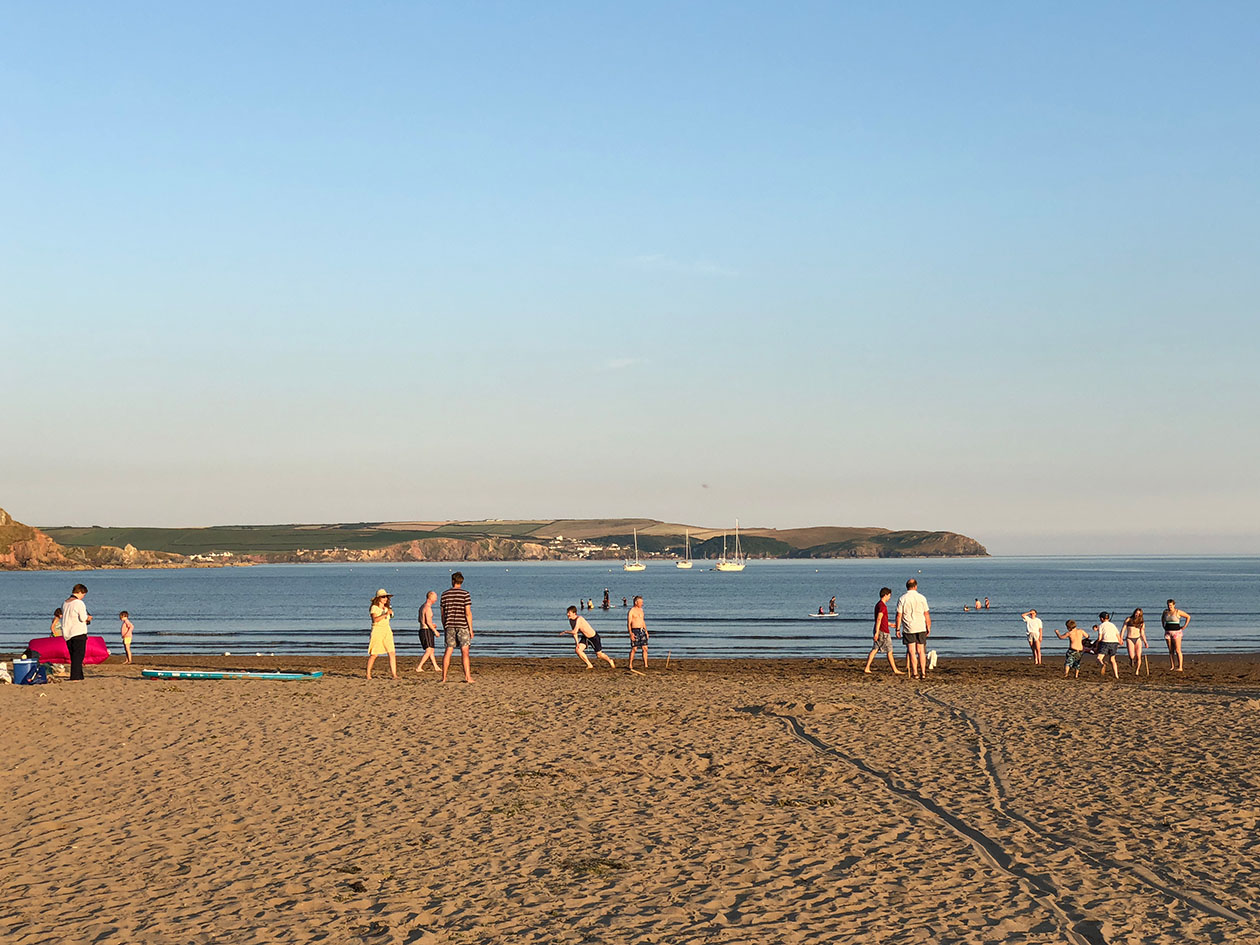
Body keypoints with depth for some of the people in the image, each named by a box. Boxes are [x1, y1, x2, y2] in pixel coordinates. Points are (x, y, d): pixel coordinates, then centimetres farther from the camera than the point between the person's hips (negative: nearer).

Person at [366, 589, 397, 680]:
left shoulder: (387, 608, 12)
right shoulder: (374, 607, -6)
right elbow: (375, 619, -21)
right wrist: (385, 614, -27)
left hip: (387, 631, 5)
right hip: (377, 630, -5)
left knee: (392, 653, -8)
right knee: (374, 654, -2)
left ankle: (394, 674, -11)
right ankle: (368, 674, 14)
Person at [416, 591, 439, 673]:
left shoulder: (422, 607, 16)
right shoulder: (428, 608, -15)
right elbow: (428, 622, -21)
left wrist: (431, 624, 22)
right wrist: (435, 631, -14)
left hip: (422, 630, 10)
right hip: (427, 630, -10)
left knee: (431, 651, 15)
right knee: (428, 651, -12)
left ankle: (436, 667, 20)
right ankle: (419, 667, -17)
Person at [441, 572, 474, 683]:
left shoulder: (445, 594, 5)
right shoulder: (465, 594, -6)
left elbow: (443, 613, 9)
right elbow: (468, 613, -10)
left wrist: (444, 628, 17)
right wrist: (471, 629, -5)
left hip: (449, 626, 3)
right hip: (462, 625, -3)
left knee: (448, 651, 7)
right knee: (464, 651, -3)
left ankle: (444, 677, 6)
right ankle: (467, 677, -8)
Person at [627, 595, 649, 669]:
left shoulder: (641, 610, 15)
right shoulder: (631, 611, -7)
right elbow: (628, 623, -12)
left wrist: (646, 631, 19)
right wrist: (631, 633, -22)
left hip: (642, 630, 7)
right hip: (635, 631, -7)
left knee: (645, 648, 1)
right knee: (634, 649, -5)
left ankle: (645, 665, 4)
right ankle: (630, 665, 3)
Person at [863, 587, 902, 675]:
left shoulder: (878, 604, 15)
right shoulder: (882, 606, -16)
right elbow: (879, 619, -23)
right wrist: (877, 632, -27)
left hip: (879, 631, 9)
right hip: (883, 632, -9)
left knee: (874, 650, 8)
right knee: (889, 651, -1)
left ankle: (867, 669, 3)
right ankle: (895, 671, 5)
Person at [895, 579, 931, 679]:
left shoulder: (902, 599, -3)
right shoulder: (921, 598, -1)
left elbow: (899, 615, -4)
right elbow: (926, 615, 2)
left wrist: (898, 629, 3)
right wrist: (928, 628, 11)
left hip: (908, 629, -1)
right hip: (921, 628, 1)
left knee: (912, 652, 2)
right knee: (921, 651, 9)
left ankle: (915, 674, -1)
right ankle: (923, 673, 8)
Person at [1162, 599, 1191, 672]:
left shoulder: (1178, 612, -8)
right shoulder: (1165, 611, 6)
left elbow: (1188, 616, 0)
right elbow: (1162, 617, 28)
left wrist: (1185, 626, -2)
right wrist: (1163, 625, 17)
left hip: (1176, 632, -5)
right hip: (1168, 633, 5)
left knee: (1178, 650, -9)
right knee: (1170, 651, 6)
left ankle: (1180, 667, -9)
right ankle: (1172, 666, 10)